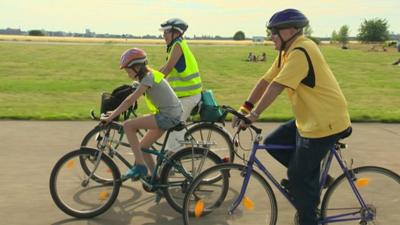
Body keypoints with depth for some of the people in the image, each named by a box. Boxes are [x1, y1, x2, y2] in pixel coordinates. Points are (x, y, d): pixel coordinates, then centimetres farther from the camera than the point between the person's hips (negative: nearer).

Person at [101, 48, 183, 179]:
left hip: (168, 116, -10)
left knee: (128, 125, -15)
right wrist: (116, 111, 16)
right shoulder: (149, 75, 14)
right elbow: (131, 99, 21)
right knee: (143, 147, 13)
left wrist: (111, 117, -16)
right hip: (171, 114, 10)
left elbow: (130, 101, -19)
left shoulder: (148, 78, -15)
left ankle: (140, 166, -12)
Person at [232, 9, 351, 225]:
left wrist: (254, 114, -25)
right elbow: (266, 80, 8)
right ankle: (313, 177, 19)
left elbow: (276, 87, -27)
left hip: (325, 123, -9)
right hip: (308, 119, 9)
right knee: (272, 143, 10)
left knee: (298, 177, -1)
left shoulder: (300, 51, -21)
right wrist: (245, 107, 3)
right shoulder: (286, 52, 10)